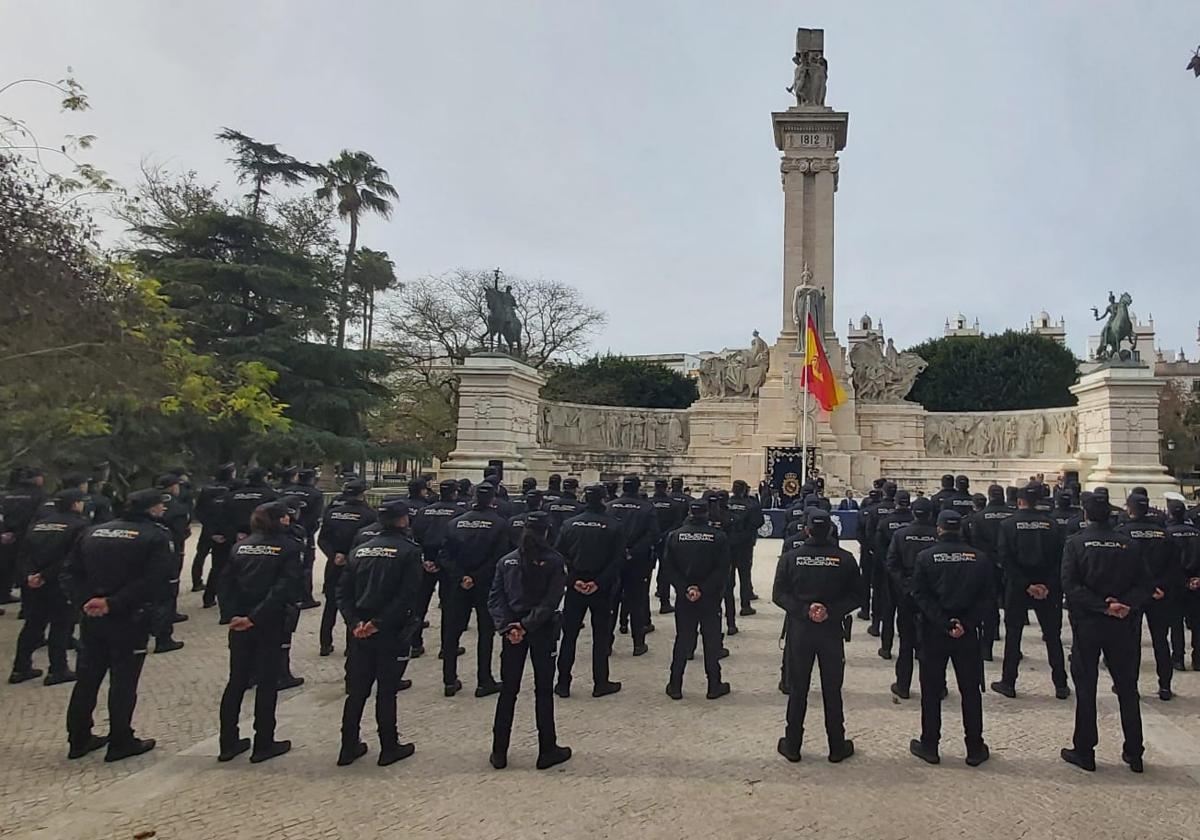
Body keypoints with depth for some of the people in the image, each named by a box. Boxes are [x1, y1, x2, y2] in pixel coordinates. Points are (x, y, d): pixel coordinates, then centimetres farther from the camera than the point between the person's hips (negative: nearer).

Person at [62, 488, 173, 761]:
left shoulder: (93, 532, 9)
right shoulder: (157, 536, -11)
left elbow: (70, 572, 2)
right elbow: (153, 580, -23)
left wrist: (84, 601, -8)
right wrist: (114, 604, -18)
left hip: (92, 619, 6)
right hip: (130, 620, -5)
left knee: (86, 678, 17)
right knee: (123, 682, 6)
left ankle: (78, 739, 29)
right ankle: (120, 742, 17)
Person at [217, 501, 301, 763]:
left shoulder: (241, 546, 8)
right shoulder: (290, 548, -8)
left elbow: (225, 583, 0)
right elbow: (284, 589, -19)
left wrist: (231, 616, -7)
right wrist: (255, 618, -18)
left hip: (239, 623, 5)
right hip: (270, 624, -5)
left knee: (236, 682, 15)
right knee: (267, 683, 6)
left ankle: (228, 743, 22)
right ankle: (263, 745, 15)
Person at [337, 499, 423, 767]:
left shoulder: (360, 550, 7)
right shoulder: (409, 551, -10)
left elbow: (343, 592, 2)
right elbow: (408, 595, -19)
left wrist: (355, 622, -6)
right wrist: (379, 623, -16)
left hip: (360, 633, 5)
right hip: (392, 634, -5)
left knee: (356, 692, 15)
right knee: (386, 692, 7)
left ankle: (349, 748, 24)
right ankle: (389, 749, 19)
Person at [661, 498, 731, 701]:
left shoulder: (674, 536, -2)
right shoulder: (718, 537, -7)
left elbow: (668, 568, -7)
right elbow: (723, 570, -13)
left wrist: (684, 589, -10)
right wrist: (703, 589, -14)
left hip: (683, 599, 2)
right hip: (711, 600, -2)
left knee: (683, 639, 10)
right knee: (712, 640, 9)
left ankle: (675, 686, 14)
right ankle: (714, 686, 16)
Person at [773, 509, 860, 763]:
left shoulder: (790, 558, -6)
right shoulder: (845, 559, -6)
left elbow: (779, 594, -9)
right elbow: (856, 596, -7)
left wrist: (804, 610, -13)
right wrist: (832, 611, -12)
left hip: (799, 630, 0)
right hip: (832, 631, 0)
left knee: (797, 690, 11)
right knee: (832, 690, 12)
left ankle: (792, 746, 20)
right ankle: (837, 747, 23)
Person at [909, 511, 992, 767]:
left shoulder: (926, 557, -6)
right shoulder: (980, 558, -1)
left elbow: (920, 595, -11)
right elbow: (986, 597, -5)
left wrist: (945, 624, -13)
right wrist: (966, 624, -11)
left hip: (933, 632, -1)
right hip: (968, 633, 1)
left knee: (931, 690, 8)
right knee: (971, 690, 12)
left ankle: (929, 746, 15)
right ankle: (975, 750, 19)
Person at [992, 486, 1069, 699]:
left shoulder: (1008, 524, -6)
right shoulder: (1051, 525, -1)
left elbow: (1005, 559, -12)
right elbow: (1059, 559, -5)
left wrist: (1026, 585, -10)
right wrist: (1047, 585, -6)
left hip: (1017, 588, -2)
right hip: (1048, 589, 2)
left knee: (1013, 635, 7)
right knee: (1053, 636, 11)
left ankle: (1008, 683, 11)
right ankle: (1061, 685, 16)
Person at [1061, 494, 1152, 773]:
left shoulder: (1076, 543, -7)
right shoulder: (1129, 544, 1)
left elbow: (1070, 586, -17)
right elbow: (1146, 583, -6)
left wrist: (1104, 606, -17)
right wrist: (1125, 604, -14)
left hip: (1087, 624, -2)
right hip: (1124, 625, 3)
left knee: (1085, 689, 6)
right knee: (1127, 688, 14)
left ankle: (1084, 752, 12)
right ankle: (1134, 754, 22)